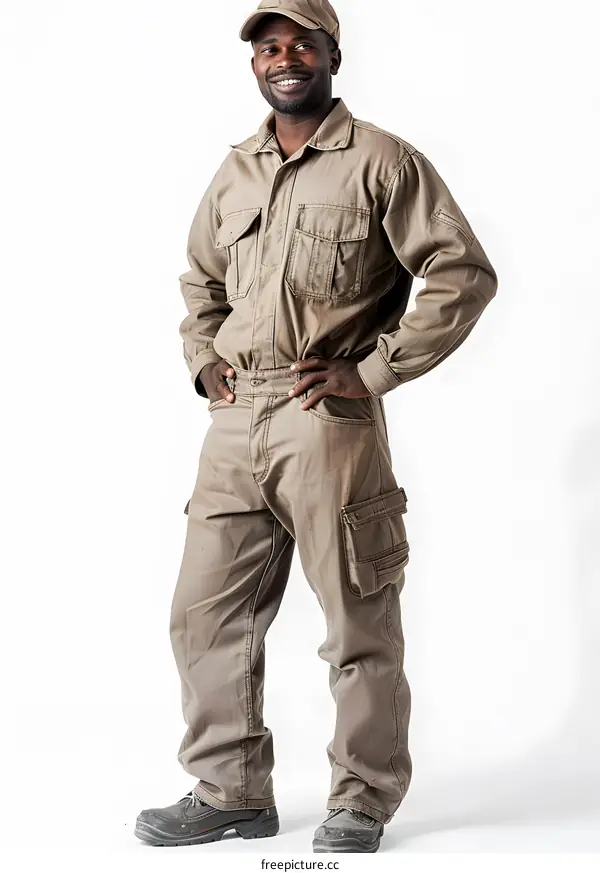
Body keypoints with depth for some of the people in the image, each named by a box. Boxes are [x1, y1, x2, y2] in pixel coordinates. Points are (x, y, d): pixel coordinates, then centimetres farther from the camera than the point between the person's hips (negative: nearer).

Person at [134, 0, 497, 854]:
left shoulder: (382, 161, -3)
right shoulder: (235, 172, 15)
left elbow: (464, 273, -8)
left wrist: (373, 370, -11)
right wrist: (203, 359, 13)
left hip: (329, 419, -6)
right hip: (235, 422, 6)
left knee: (359, 623, 2)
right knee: (207, 610, 8)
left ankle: (363, 802, 17)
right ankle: (230, 790, 22)